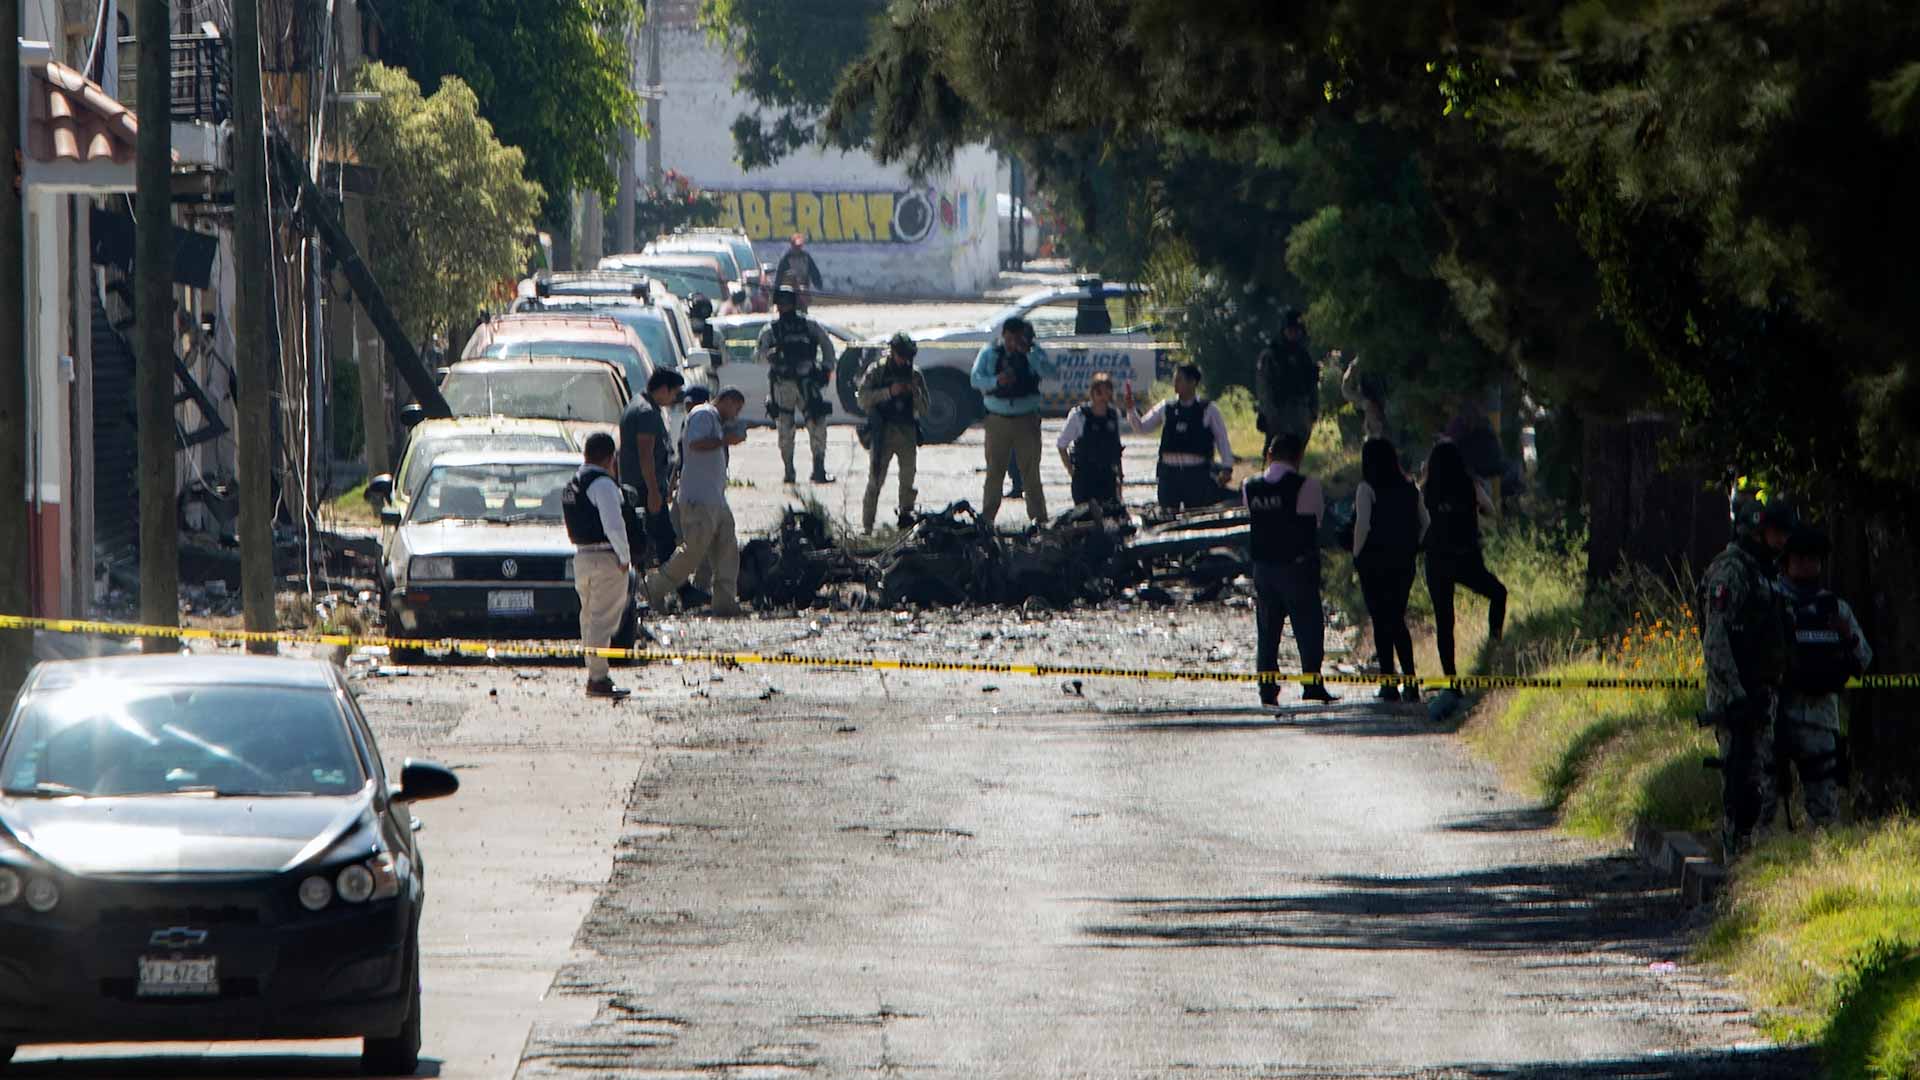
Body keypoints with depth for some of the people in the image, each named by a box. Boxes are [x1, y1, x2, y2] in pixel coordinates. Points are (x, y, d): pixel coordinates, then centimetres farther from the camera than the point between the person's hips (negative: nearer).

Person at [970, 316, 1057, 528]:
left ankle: (1038, 516, 6)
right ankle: (987, 517, 9)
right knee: (994, 470, 2)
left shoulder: (1034, 353, 1)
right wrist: (996, 381, -25)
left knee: (1031, 469, 1)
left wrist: (1028, 352, -22)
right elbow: (976, 379, -6)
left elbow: (1049, 373, -15)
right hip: (998, 420, 1)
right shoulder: (990, 353, 2)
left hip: (1027, 421, 0)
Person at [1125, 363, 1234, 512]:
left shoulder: (1208, 410, 2)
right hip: (1169, 470, 3)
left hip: (1197, 472, -3)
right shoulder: (1165, 409, 9)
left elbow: (1222, 440, 6)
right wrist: (1130, 409, -4)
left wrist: (1227, 468, 0)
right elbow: (1141, 427, 12)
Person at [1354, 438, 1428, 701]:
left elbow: (1363, 524, -17)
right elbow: (1424, 521, 10)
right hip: (1404, 561, 5)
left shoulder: (1367, 489, -10)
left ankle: (1389, 683, -1)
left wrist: (1357, 554, -5)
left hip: (1374, 560, -5)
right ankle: (1410, 681, 5)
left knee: (1381, 622, 1)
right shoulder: (1409, 488, 6)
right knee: (1398, 620, 14)